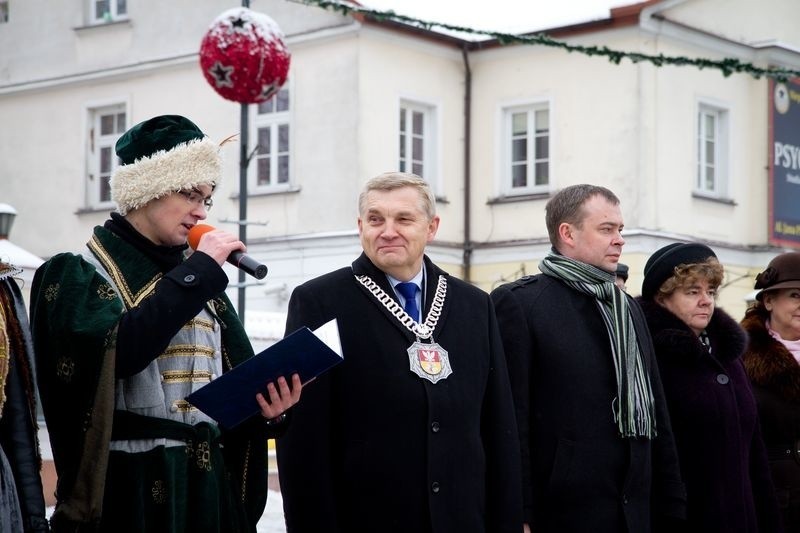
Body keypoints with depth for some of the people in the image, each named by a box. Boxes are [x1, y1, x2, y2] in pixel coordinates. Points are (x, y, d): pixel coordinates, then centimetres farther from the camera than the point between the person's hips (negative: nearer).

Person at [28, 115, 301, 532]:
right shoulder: (78, 275, -4)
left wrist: (267, 406, -7)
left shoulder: (195, 280, 14)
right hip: (129, 487, -6)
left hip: (207, 484, 6)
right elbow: (118, 350, -24)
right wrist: (198, 270, -16)